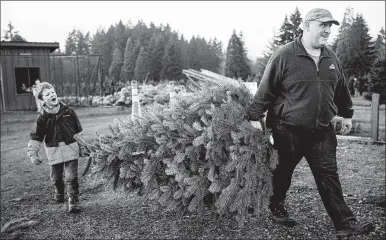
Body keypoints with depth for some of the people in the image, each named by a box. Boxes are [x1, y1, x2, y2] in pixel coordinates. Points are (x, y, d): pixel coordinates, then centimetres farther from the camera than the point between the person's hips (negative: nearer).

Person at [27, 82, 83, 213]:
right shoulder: (42, 118, -5)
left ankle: (73, 202, 5)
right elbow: (35, 137, -1)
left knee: (71, 176, -6)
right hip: (54, 151, 1)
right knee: (56, 177, 15)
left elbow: (78, 131, 8)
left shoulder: (68, 111, -3)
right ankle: (59, 194, 44)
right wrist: (33, 153, -5)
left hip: (70, 148, -1)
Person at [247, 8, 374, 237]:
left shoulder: (332, 59, 8)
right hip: (288, 130, -4)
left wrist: (347, 114, 24)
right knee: (283, 172, 13)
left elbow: (341, 90, 20)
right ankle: (277, 208, 36)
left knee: (329, 176, 7)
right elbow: (266, 89, -9)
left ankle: (345, 223, 14)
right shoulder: (284, 56, -11)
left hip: (322, 132, 5)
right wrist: (256, 115, -8)